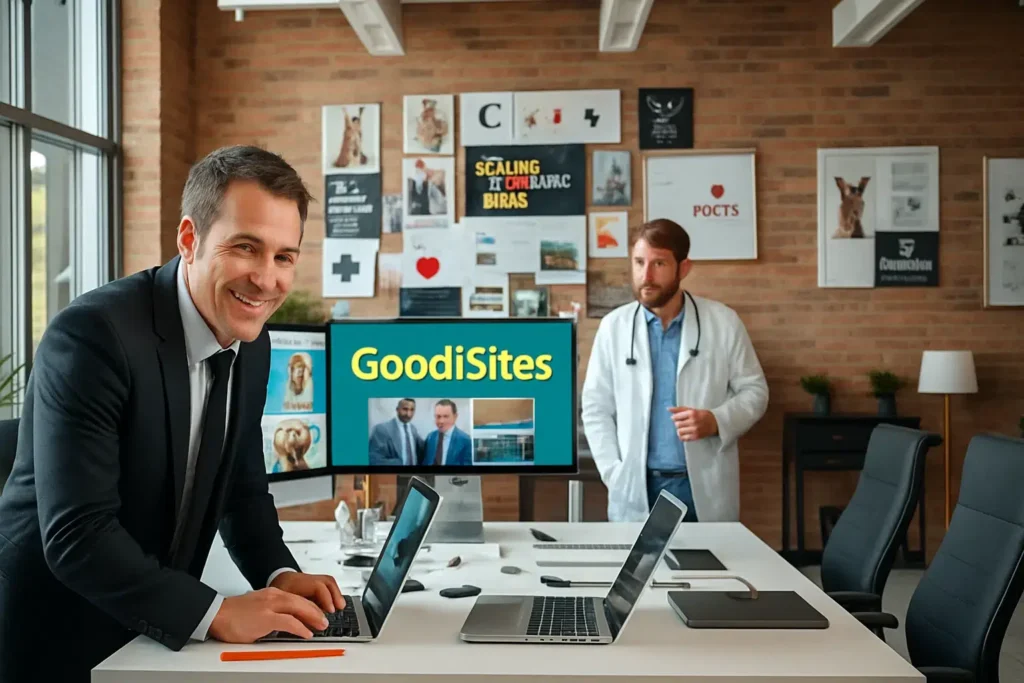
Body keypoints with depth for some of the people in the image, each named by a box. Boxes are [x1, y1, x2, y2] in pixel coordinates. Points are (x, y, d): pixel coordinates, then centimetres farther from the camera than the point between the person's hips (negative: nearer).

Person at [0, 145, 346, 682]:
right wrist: (217, 614, -30)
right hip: (51, 640, -6)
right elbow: (76, 534, -28)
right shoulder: (92, 334, -24)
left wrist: (279, 575, -9)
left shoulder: (250, 343, -2)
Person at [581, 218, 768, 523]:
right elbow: (596, 407, 5)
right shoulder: (613, 326, 2)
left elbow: (754, 390, 6)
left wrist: (716, 421, -13)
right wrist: (615, 475, -4)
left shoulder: (723, 322, 0)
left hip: (706, 488, 0)